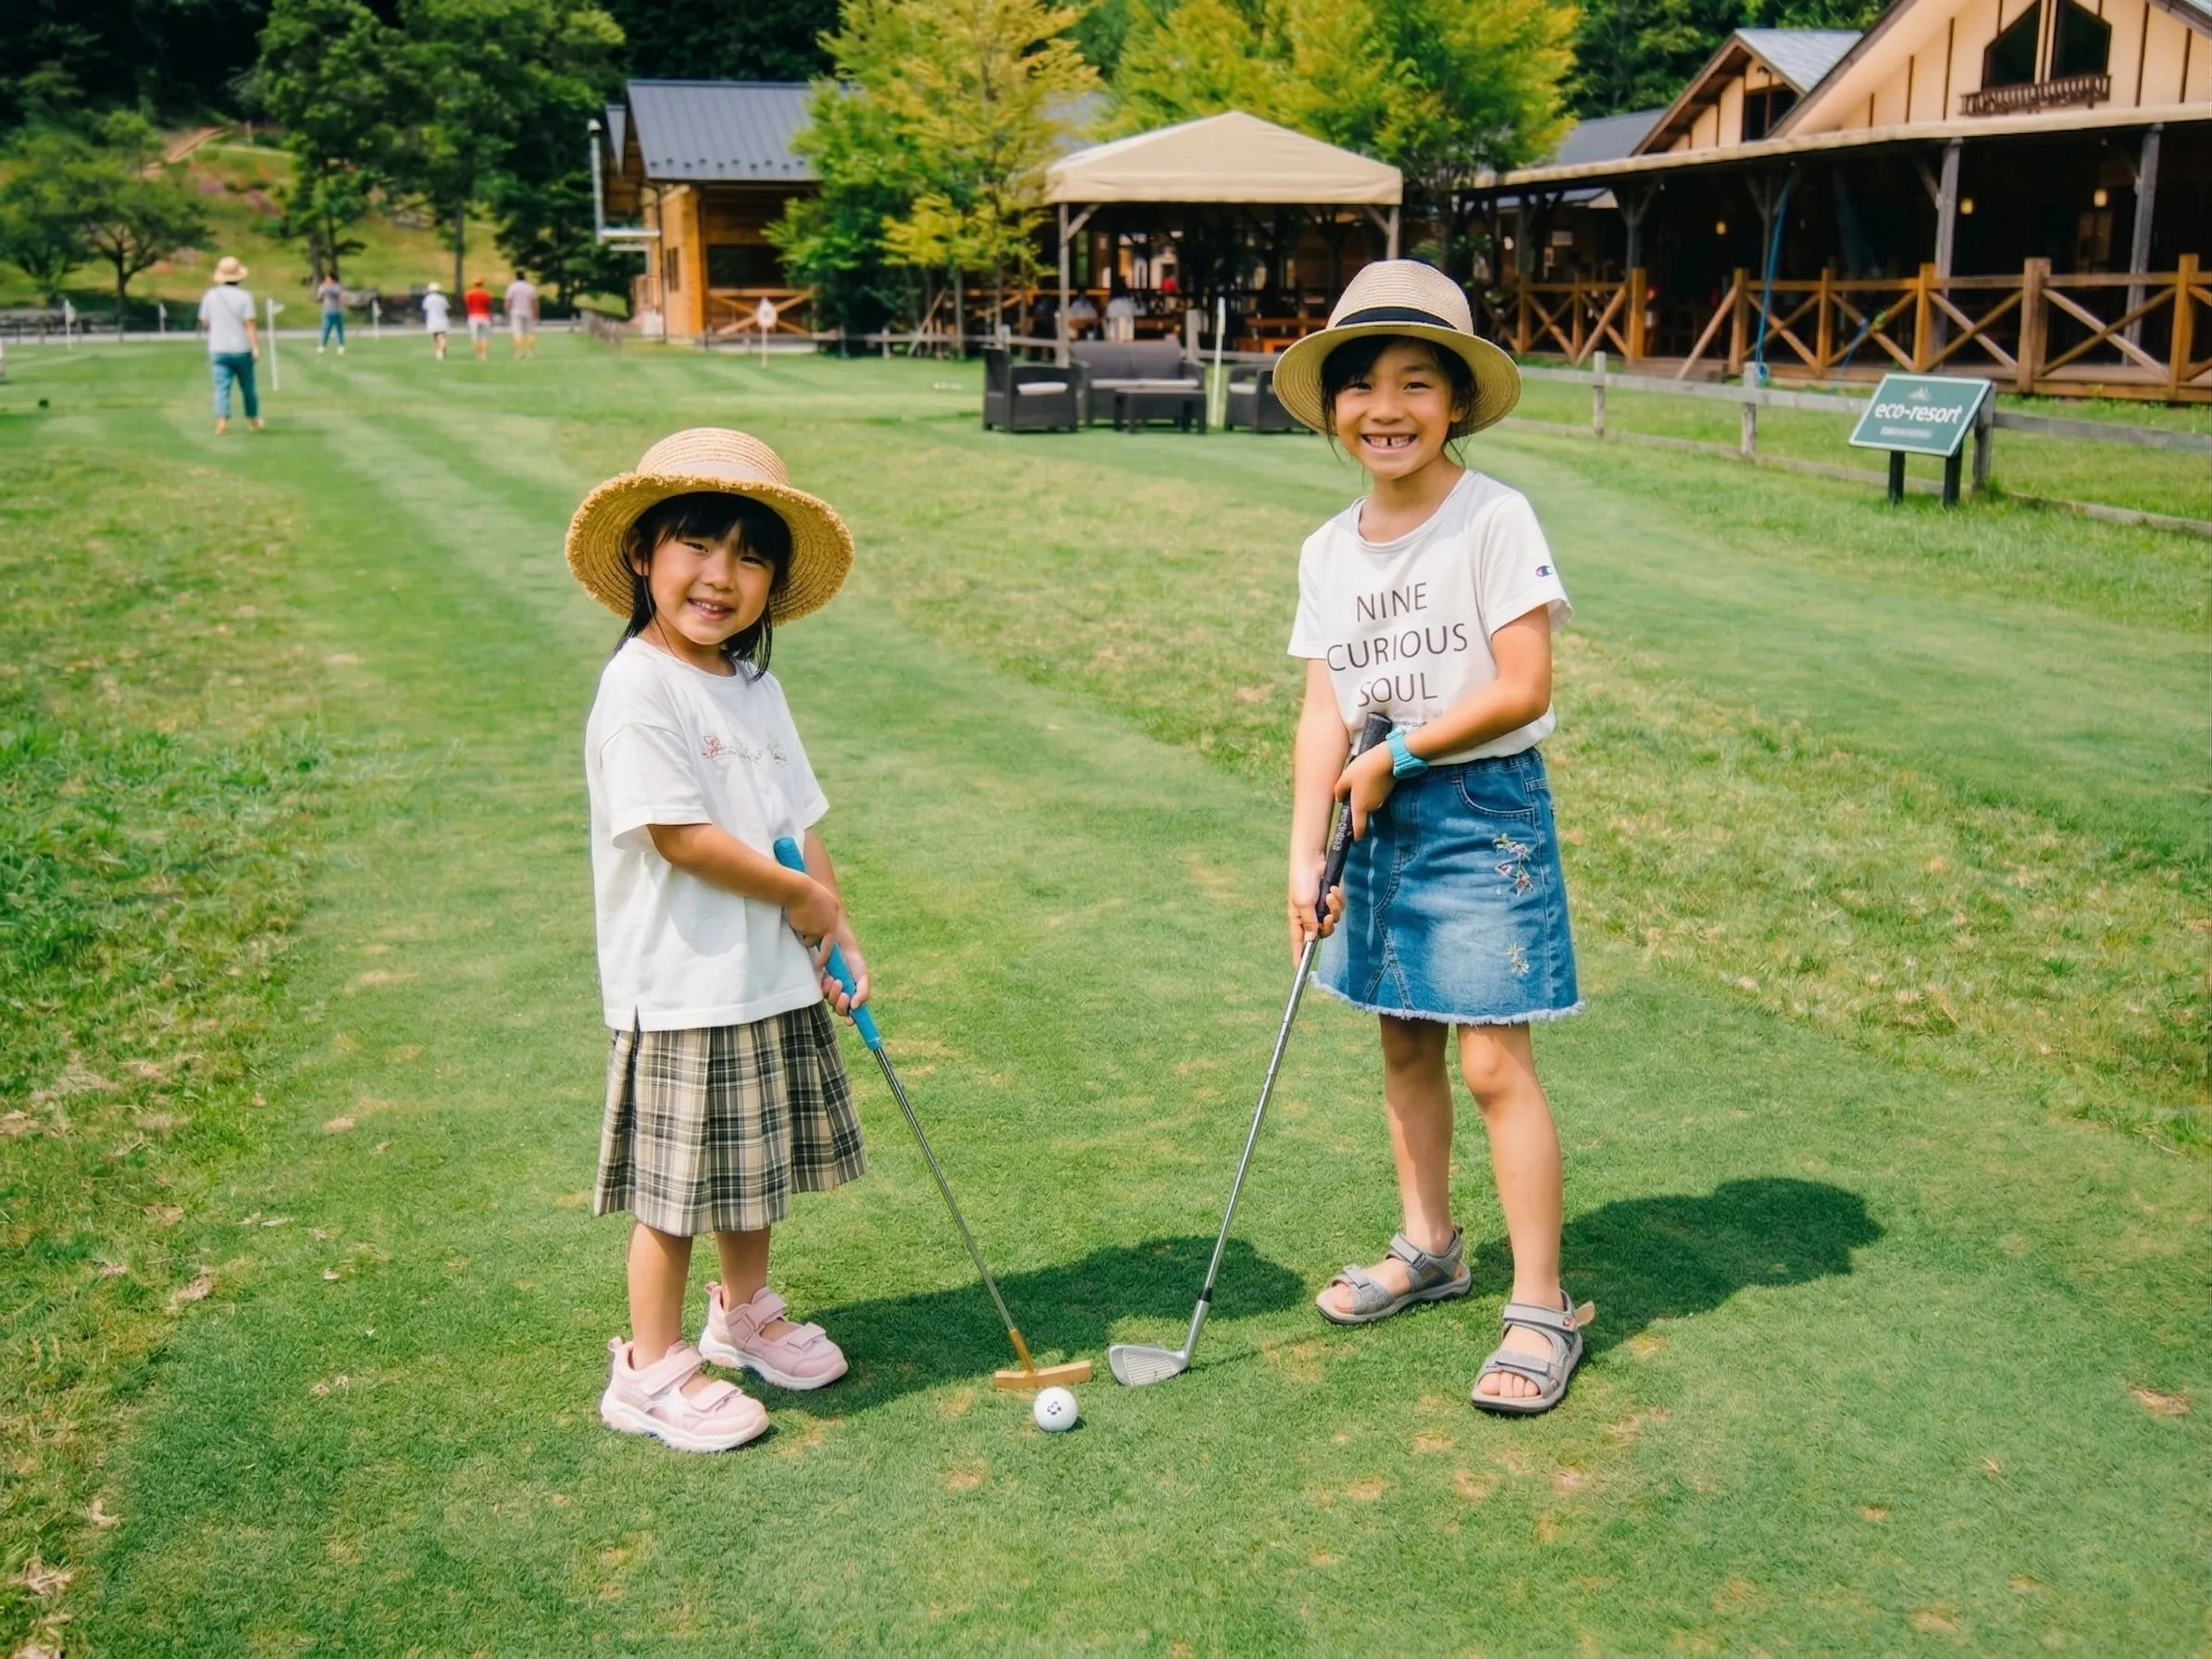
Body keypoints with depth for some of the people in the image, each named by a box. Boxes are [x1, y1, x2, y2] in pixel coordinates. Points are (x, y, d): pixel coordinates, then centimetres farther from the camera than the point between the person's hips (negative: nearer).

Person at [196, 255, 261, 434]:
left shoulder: (210, 296, 2)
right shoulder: (244, 296, -8)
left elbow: (205, 323, 7)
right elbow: (249, 324, -14)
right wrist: (256, 347, -14)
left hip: (218, 349, 1)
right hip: (241, 349, -1)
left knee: (222, 386, -4)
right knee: (247, 387, 12)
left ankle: (222, 420, -20)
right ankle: (254, 420, 25)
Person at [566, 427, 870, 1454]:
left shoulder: (754, 686, 9)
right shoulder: (639, 687, -17)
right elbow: (680, 834, -22)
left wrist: (839, 933, 3)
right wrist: (801, 896, -11)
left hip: (773, 976, 8)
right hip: (682, 990, -8)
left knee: (757, 1167, 21)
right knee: (678, 1192, 3)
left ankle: (744, 1312, 42)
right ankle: (651, 1371, 20)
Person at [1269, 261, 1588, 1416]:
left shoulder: (1495, 520, -12)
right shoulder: (1328, 552, 5)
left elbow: (1522, 687, -17)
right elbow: (1324, 711, 2)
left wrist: (1392, 754, -12)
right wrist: (1304, 851, -7)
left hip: (1485, 811, -6)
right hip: (1383, 817, 6)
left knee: (1495, 1061, -6)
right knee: (1403, 1043, 16)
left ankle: (1542, 1309, 5)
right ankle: (1428, 1248, 35)